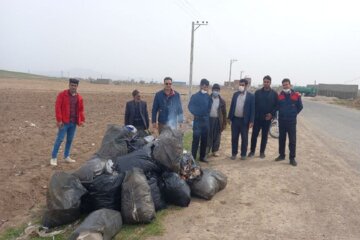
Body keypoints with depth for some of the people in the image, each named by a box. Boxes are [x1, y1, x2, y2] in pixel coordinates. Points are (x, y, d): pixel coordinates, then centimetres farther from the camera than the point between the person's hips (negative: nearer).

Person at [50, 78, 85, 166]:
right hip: (64, 122, -5)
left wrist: (82, 120, 6)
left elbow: (81, 110, 15)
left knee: (70, 140, 12)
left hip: (74, 122, 5)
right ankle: (53, 157, 7)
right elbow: (58, 107, -9)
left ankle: (66, 156, 24)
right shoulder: (62, 94, -5)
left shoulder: (79, 97, 9)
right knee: (60, 139, -3)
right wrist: (59, 120, -15)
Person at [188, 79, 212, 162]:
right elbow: (190, 107, -6)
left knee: (204, 140, 10)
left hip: (206, 120, 4)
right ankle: (193, 157, 3)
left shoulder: (208, 97, 4)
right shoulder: (195, 96, -6)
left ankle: (202, 156, 22)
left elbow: (209, 107, 13)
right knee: (196, 139, -4)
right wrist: (196, 114, -9)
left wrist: (207, 114, 2)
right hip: (197, 120, -4)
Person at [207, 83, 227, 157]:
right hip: (209, 119, -1)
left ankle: (215, 150, 17)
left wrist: (224, 123, 3)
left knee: (217, 136, 7)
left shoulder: (222, 101, 1)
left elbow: (224, 113, 5)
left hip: (218, 120, 1)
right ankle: (206, 150, 14)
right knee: (208, 135, 5)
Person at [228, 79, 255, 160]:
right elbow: (232, 106, 10)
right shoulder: (235, 94, 8)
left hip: (244, 120, -3)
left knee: (244, 138, 7)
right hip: (235, 119, 3)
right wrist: (229, 117, 6)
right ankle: (234, 153, 18)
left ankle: (243, 154, 17)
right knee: (234, 137, 8)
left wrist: (251, 121, -10)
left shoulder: (251, 96, -3)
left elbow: (252, 109, -5)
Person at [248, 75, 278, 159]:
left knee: (264, 136, 8)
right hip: (257, 118, 1)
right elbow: (254, 104, 3)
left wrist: (272, 114, -12)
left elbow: (276, 105, 2)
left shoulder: (274, 94, 1)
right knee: (254, 135, 2)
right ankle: (252, 151, 16)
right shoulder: (257, 92, 4)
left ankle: (262, 152, 19)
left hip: (267, 118, 0)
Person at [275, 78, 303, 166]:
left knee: (292, 140, -1)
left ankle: (292, 158, 5)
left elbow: (300, 107, 6)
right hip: (281, 121, 3)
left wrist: (293, 114, 6)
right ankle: (281, 155, 24)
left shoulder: (296, 95, -4)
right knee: (281, 139, 11)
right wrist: (283, 113, 7)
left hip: (292, 121, -2)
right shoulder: (280, 96, 3)